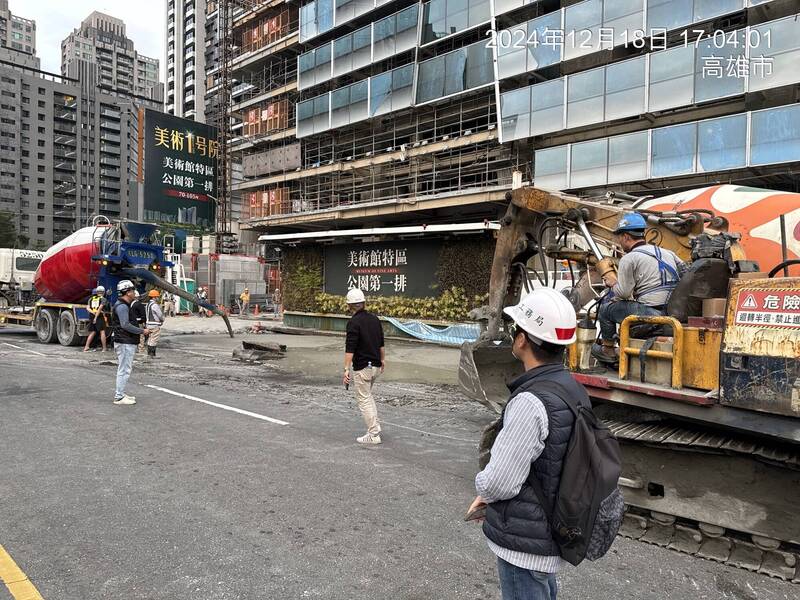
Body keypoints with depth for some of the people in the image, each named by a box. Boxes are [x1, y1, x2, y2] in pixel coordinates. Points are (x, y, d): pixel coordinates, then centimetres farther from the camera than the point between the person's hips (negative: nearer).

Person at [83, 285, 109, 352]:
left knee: (92, 332, 13)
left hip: (92, 317, 5)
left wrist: (93, 312, -9)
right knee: (102, 332, -3)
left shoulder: (91, 299, 16)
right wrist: (96, 317, -15)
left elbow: (87, 308, 3)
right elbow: (100, 308, -13)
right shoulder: (103, 299, 0)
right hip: (100, 317, -5)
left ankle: (86, 347, 8)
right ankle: (104, 348, -4)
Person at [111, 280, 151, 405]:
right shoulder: (122, 306, -16)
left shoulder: (125, 305, 18)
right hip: (125, 343, -11)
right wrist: (142, 331, -16)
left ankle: (120, 394, 26)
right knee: (124, 370, -7)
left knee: (123, 369, 17)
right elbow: (125, 325, -22)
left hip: (127, 342, 11)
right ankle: (119, 397, -3)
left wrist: (141, 330, 14)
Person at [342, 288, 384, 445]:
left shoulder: (354, 322, -17)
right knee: (368, 395, 24)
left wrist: (346, 369, -23)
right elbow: (381, 343, 14)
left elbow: (350, 349, -22)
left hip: (362, 367, -8)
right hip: (376, 365, 8)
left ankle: (373, 435, 3)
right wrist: (382, 359, 26)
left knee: (364, 400, 1)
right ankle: (375, 426, 23)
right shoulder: (374, 318, 6)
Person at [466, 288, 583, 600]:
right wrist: (489, 497, 7)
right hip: (551, 531, 8)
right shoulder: (570, 387, -1)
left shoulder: (530, 402, -30)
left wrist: (483, 488, -2)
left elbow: (498, 483, -26)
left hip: (524, 542, -8)